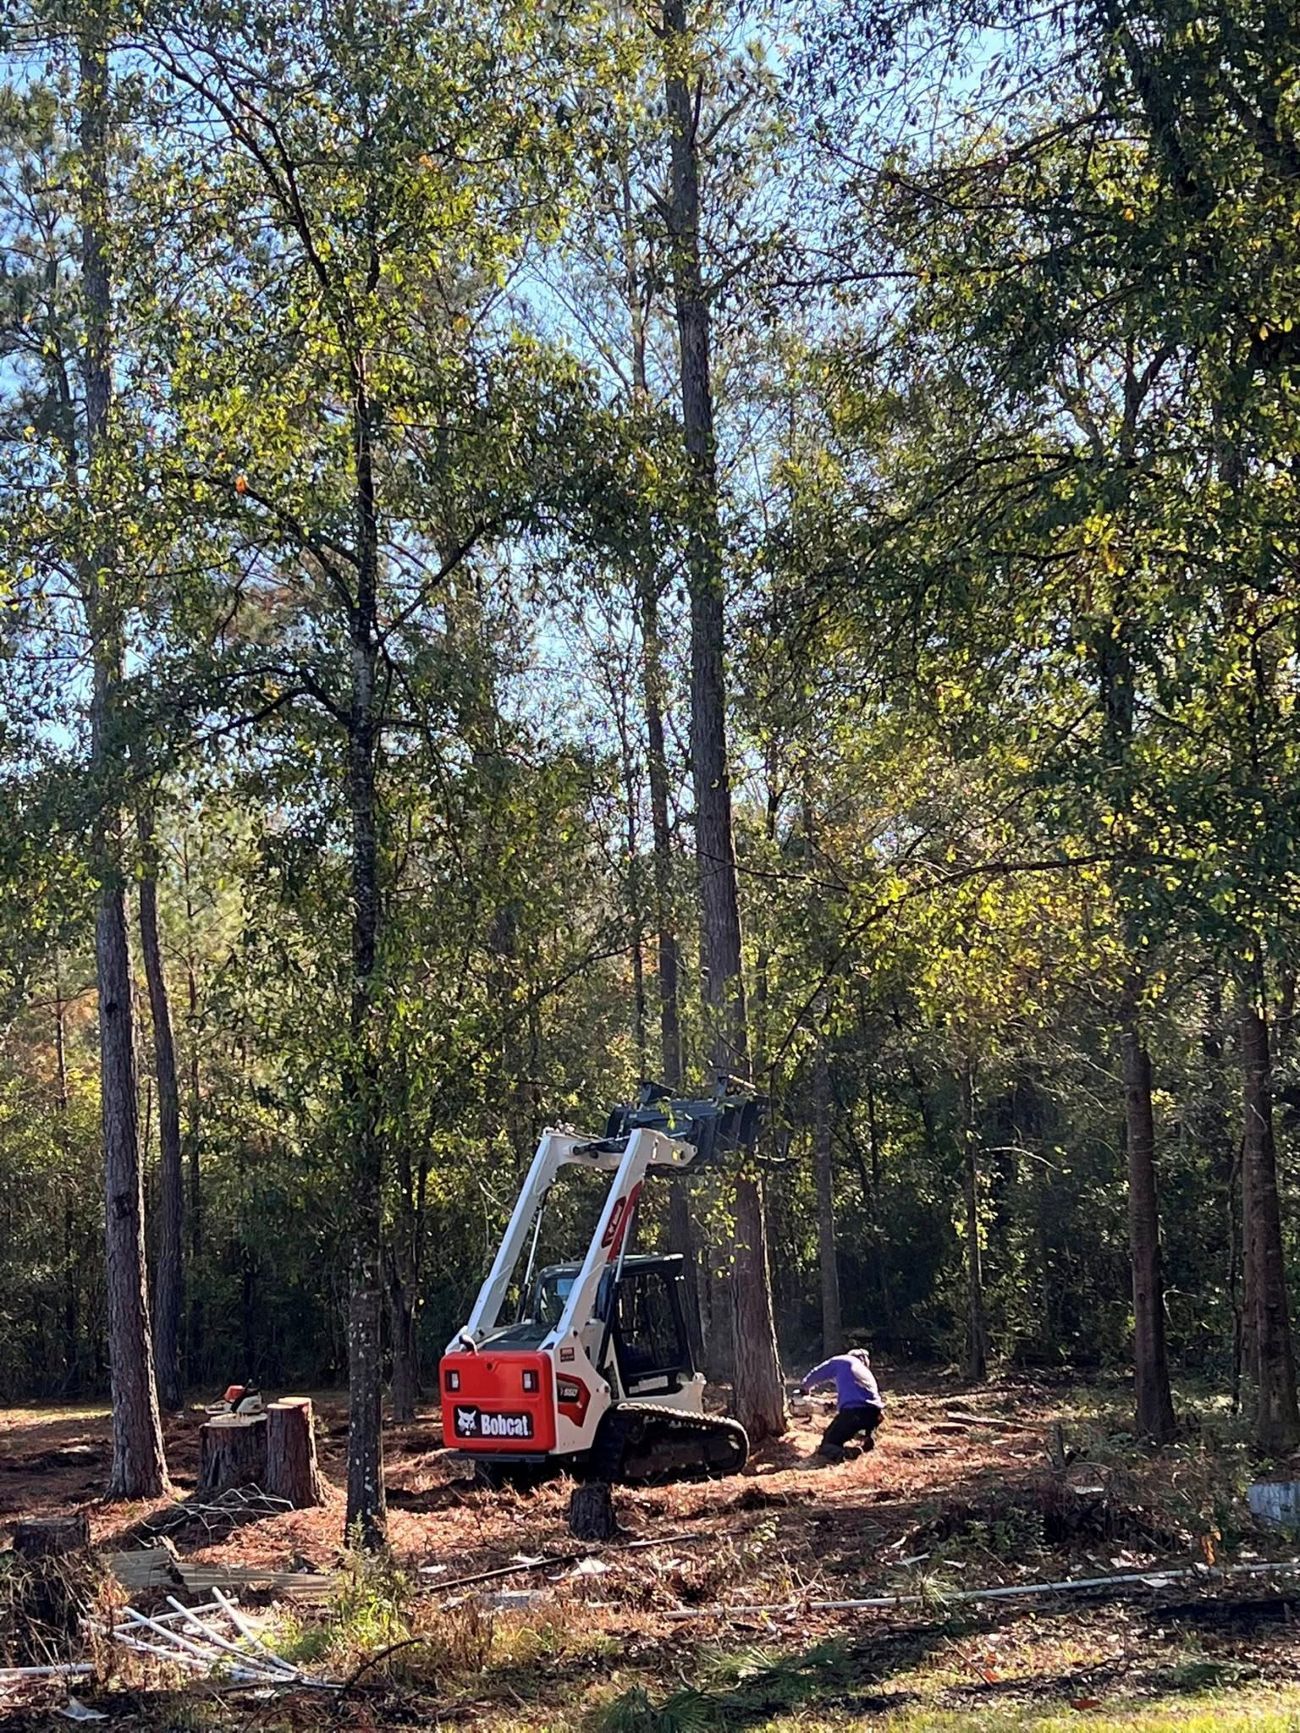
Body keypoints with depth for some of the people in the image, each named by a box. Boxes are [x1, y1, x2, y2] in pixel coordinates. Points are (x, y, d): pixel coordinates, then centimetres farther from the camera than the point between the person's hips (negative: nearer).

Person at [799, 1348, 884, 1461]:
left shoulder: (841, 1361, 19)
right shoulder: (867, 1372, 33)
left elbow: (816, 1375, 29)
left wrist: (804, 1388, 50)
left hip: (853, 1411, -5)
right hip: (876, 1414, 5)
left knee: (828, 1445, 6)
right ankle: (869, 1436, 8)